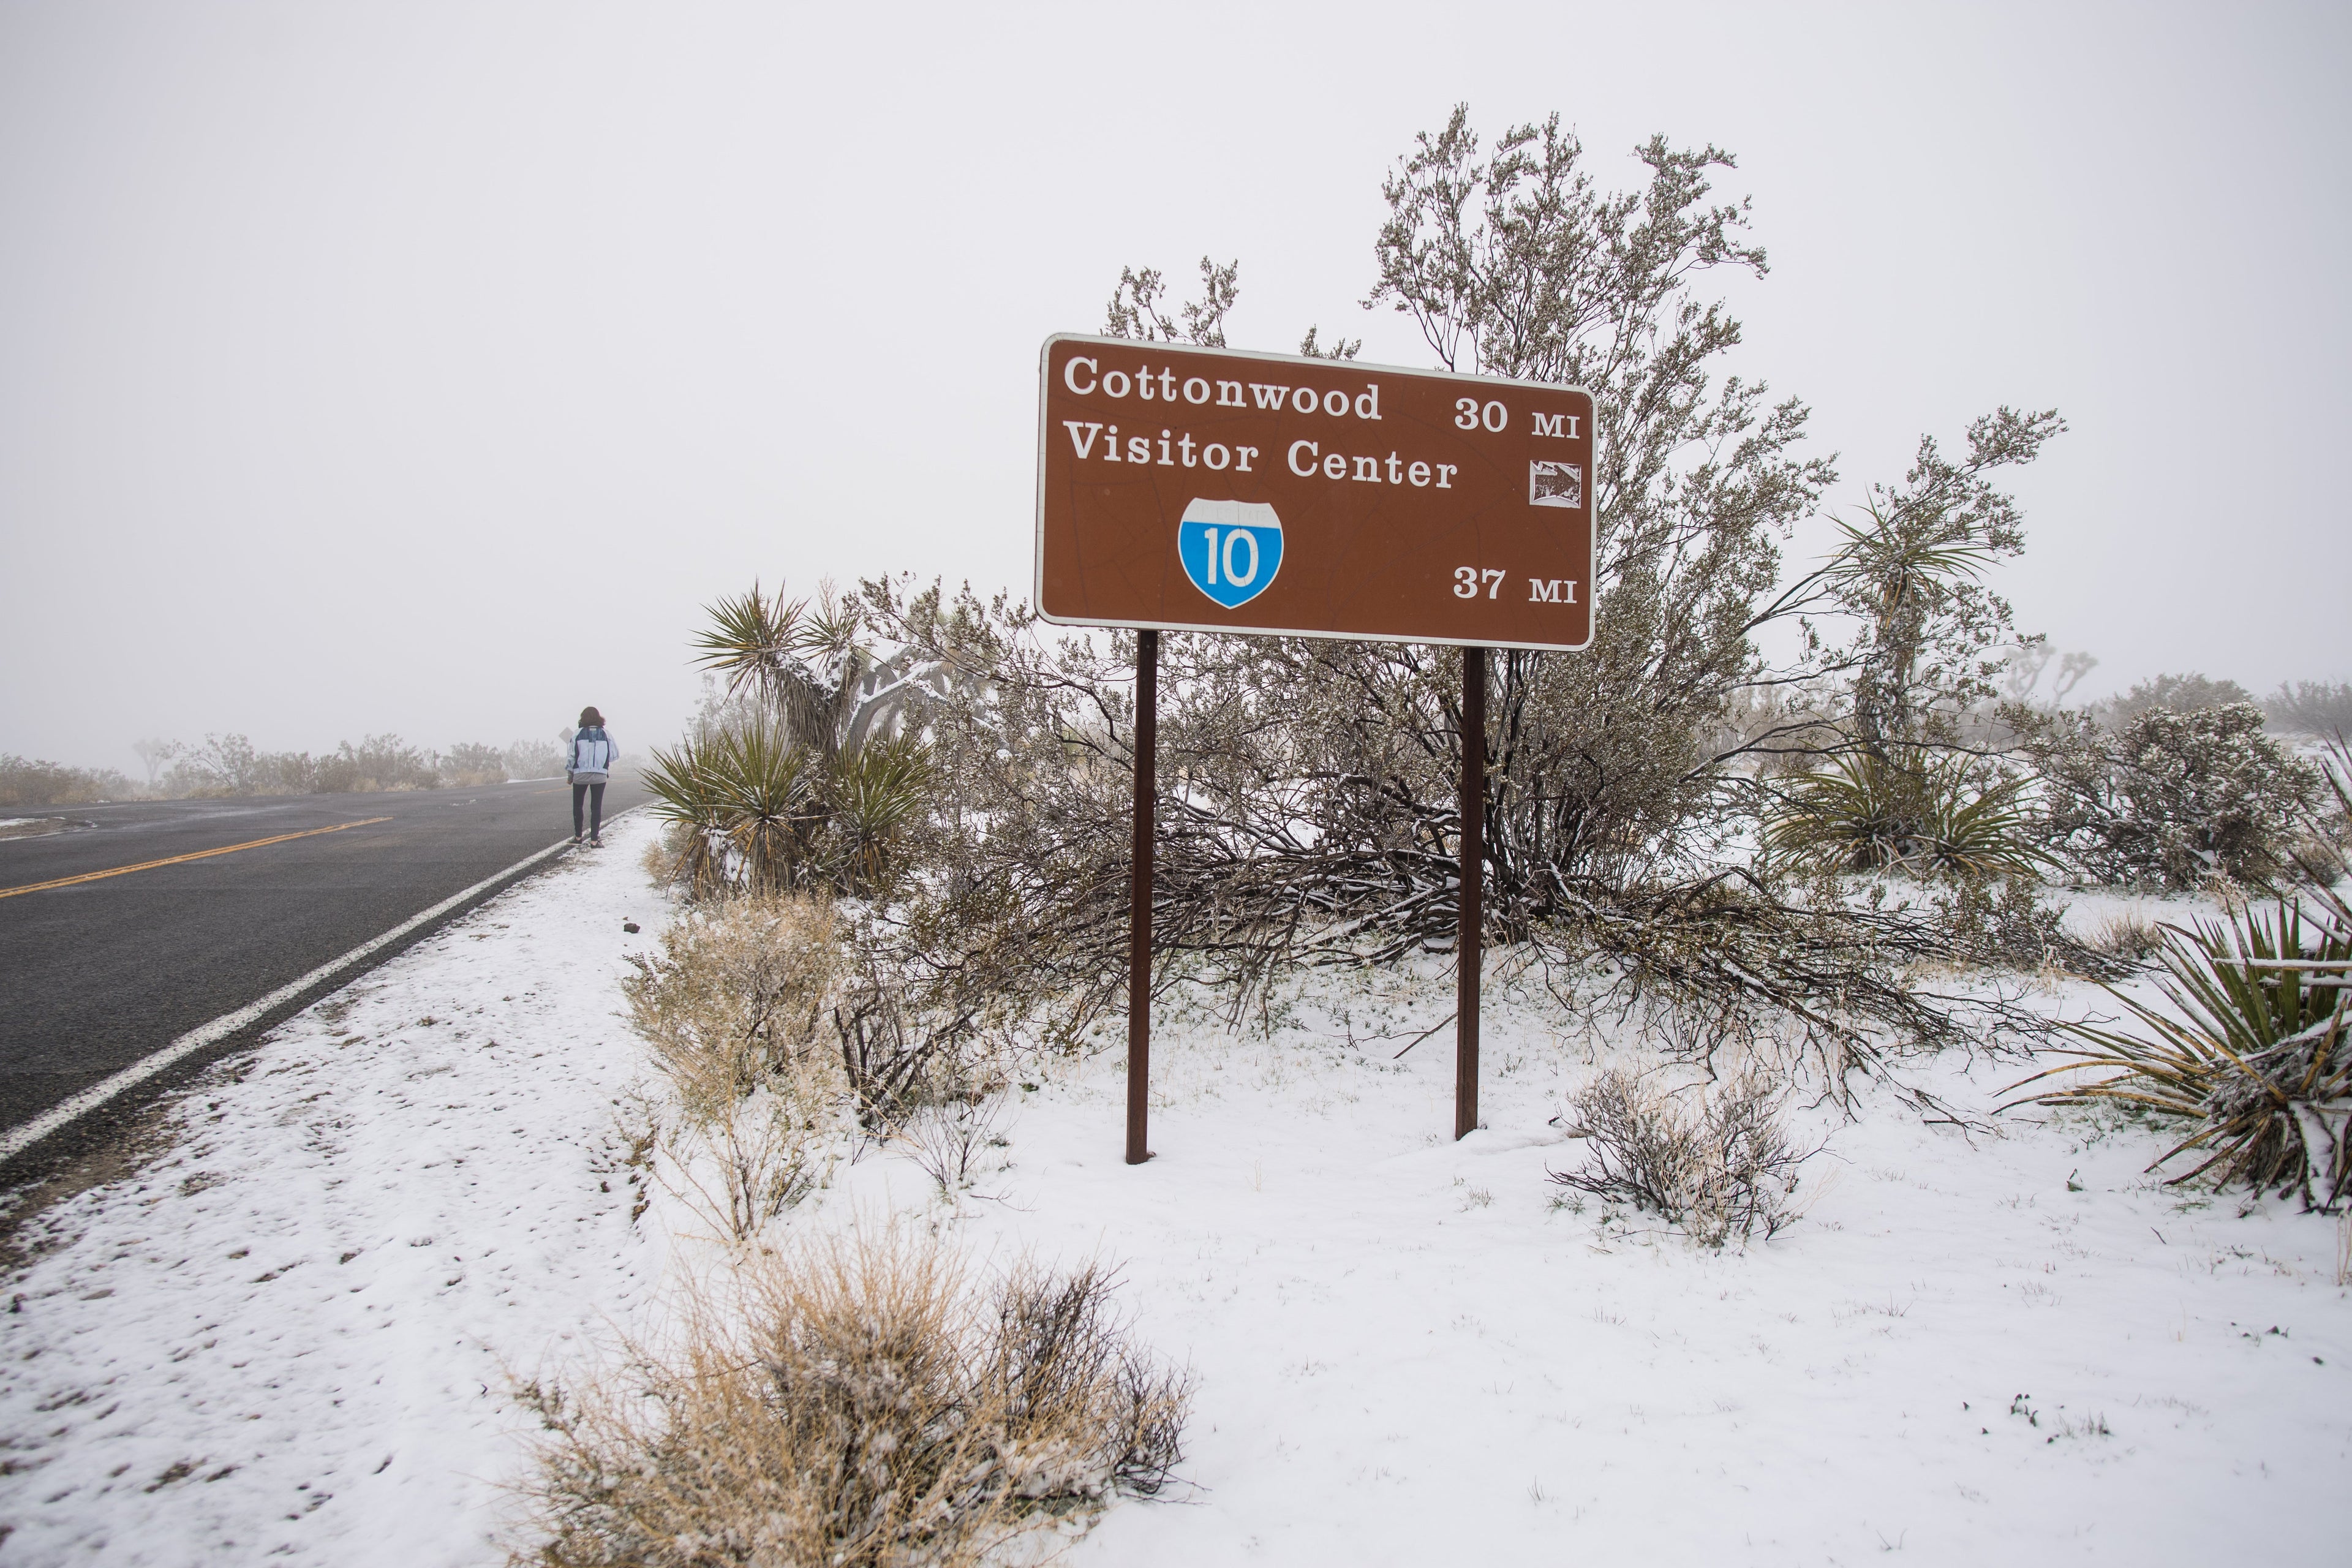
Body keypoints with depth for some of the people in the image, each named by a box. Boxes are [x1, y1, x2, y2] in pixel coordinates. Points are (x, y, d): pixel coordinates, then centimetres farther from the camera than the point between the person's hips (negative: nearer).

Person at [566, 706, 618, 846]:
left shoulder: (577, 734, -2)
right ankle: (594, 840, -3)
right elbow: (615, 754, 1)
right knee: (596, 808, 4)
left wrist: (570, 774, 11)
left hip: (580, 775, 0)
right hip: (600, 775, 0)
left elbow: (571, 756, -2)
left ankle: (578, 837, 21)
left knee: (577, 806, 17)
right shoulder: (606, 734, 1)